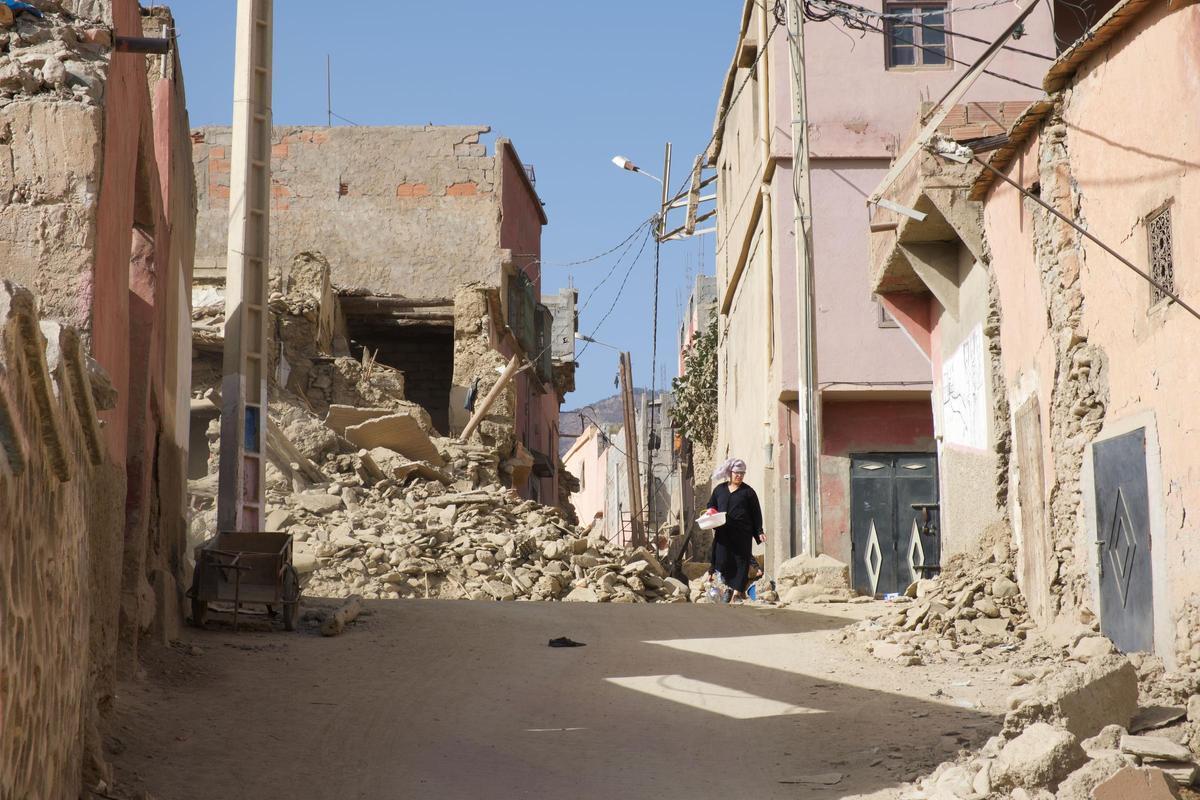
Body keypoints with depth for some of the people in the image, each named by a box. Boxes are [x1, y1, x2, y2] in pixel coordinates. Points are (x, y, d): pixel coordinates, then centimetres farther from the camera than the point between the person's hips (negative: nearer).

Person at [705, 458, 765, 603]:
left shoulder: (748, 491, 4)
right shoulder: (720, 489, 13)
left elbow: (756, 513, 4)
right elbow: (711, 505, 24)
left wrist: (759, 532, -2)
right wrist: (711, 512, 0)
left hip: (742, 533, -3)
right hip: (723, 533, 3)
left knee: (741, 561, -4)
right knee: (723, 560, -4)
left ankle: (737, 591, -3)